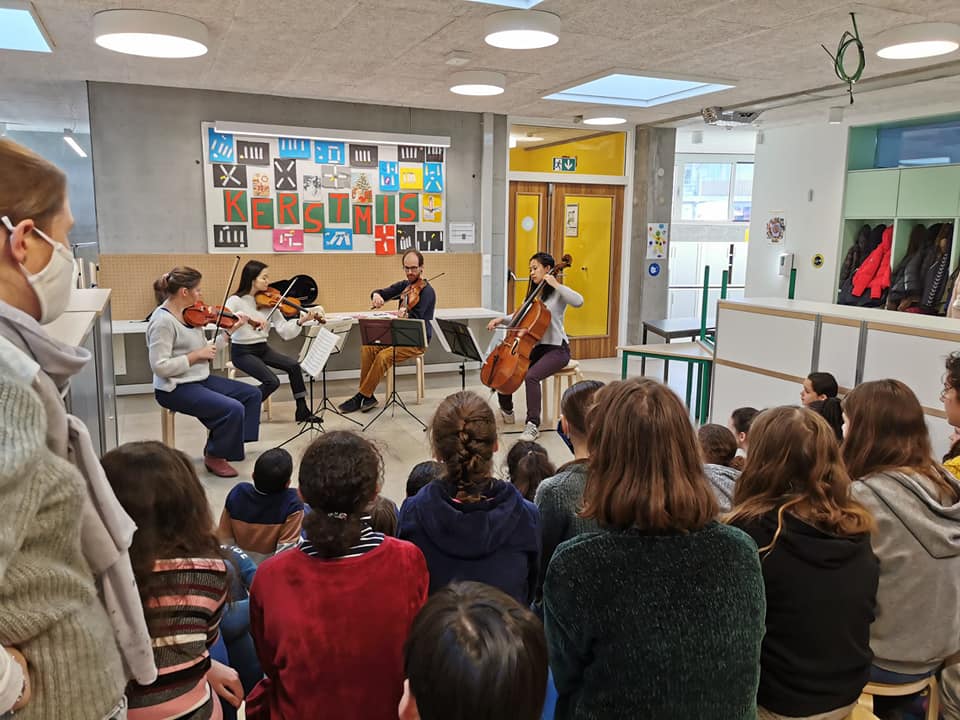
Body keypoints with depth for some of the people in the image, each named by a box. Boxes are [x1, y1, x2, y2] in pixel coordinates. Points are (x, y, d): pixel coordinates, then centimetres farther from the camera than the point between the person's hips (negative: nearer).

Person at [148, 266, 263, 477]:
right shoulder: (163, 321, -19)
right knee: (233, 409, -24)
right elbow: (160, 367, -23)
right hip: (175, 388, -9)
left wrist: (229, 330, 3)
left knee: (252, 394, 10)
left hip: (200, 379, 9)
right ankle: (214, 457, 0)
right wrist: (196, 355, -20)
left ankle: (228, 440, 20)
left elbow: (205, 351, 10)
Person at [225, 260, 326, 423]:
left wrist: (300, 321, -23)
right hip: (242, 352, -5)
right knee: (272, 382, -23)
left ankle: (302, 411, -3)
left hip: (262, 349, 5)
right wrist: (247, 318, -41)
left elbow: (285, 332, -6)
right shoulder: (236, 301, -11)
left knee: (294, 365, -15)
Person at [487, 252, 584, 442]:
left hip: (556, 349, -8)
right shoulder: (534, 294, 17)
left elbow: (579, 302, -27)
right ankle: (507, 412, 16)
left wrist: (556, 285, -24)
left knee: (531, 376, -32)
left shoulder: (557, 293, -6)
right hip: (535, 347, 8)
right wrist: (502, 319, 1)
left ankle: (533, 425, -25)